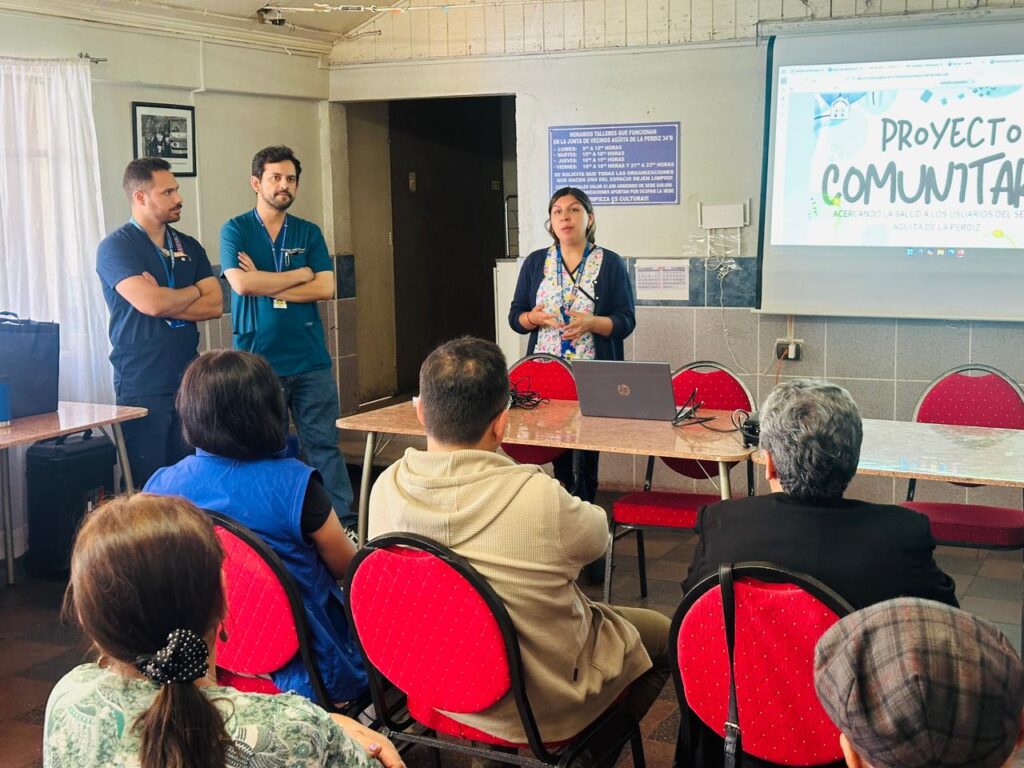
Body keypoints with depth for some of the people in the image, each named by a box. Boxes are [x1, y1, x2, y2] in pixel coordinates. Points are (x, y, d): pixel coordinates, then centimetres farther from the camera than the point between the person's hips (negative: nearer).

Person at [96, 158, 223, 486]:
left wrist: (165, 301, -10)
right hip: (142, 382, -5)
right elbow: (150, 303, -18)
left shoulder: (189, 247, 14)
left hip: (188, 377, 5)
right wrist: (193, 292, 0)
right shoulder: (115, 247, -4)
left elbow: (215, 305, 3)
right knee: (147, 485, -1)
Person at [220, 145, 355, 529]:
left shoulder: (308, 232, 11)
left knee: (324, 444, 3)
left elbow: (326, 288, -2)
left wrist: (266, 287, -8)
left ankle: (343, 523, 8)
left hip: (311, 359, 2)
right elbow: (240, 282, -13)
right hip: (258, 359, -2)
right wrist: (300, 274, -4)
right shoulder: (235, 230, 3)